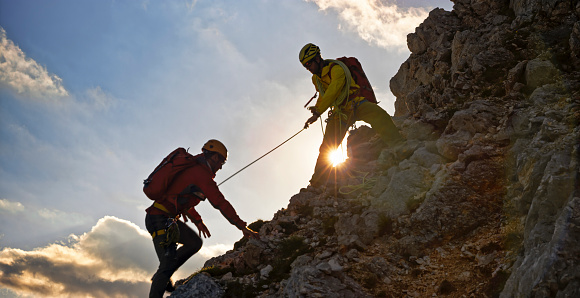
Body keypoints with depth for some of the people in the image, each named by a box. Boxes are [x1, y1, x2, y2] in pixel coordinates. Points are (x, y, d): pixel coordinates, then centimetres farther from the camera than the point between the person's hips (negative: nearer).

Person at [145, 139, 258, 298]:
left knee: (195, 242, 16)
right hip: (160, 219, -10)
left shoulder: (191, 168, 17)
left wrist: (197, 221, 34)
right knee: (168, 263, -10)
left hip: (168, 218, 10)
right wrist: (243, 227, -12)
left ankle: (162, 278, 16)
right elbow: (221, 203, -16)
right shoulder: (202, 174, -13)